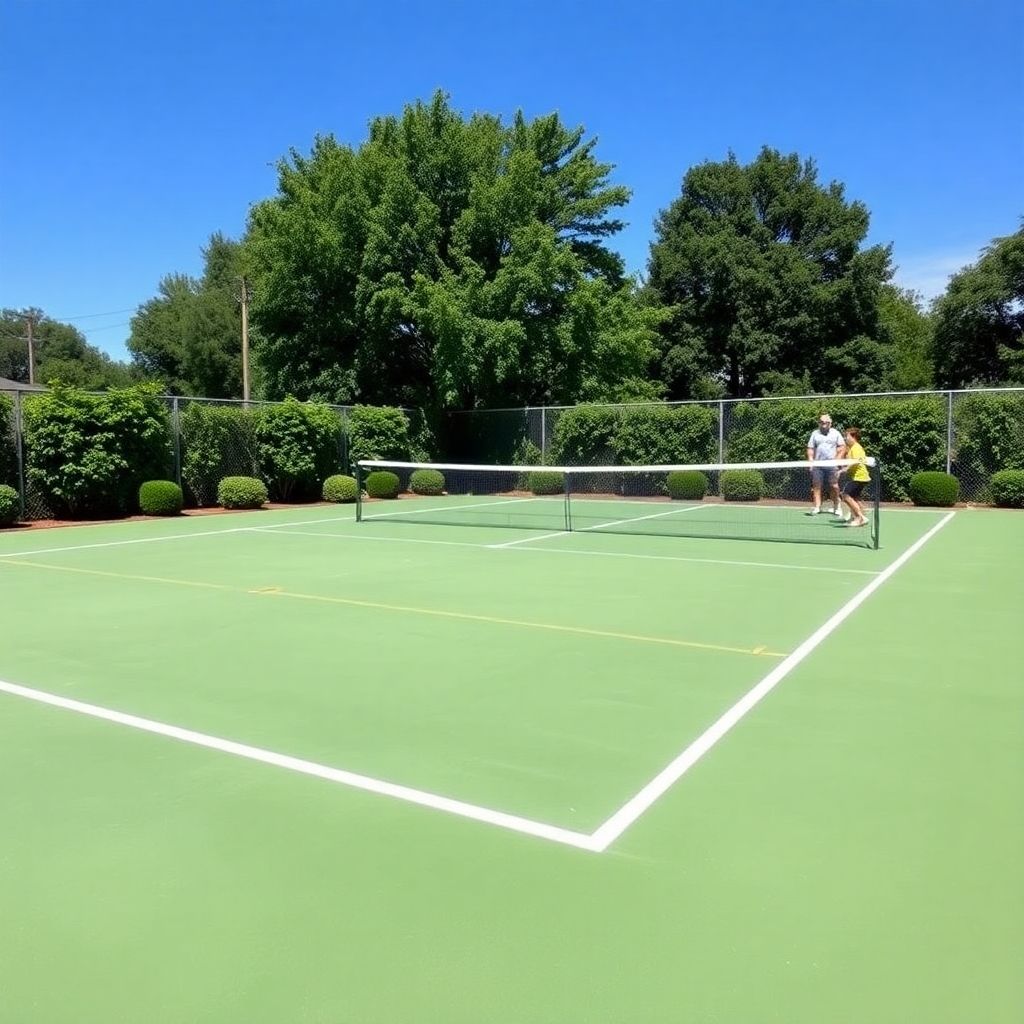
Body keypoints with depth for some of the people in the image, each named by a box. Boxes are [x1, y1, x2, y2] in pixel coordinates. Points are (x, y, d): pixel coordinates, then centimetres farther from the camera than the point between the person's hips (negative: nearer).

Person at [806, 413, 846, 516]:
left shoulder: (835, 433, 8)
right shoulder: (815, 434, 10)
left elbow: (842, 447, 5)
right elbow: (810, 449, 9)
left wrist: (838, 459, -8)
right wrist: (810, 461, -4)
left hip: (832, 465, -1)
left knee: (834, 486, -2)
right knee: (816, 486, -2)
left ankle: (836, 506, 10)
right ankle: (817, 506, 2)